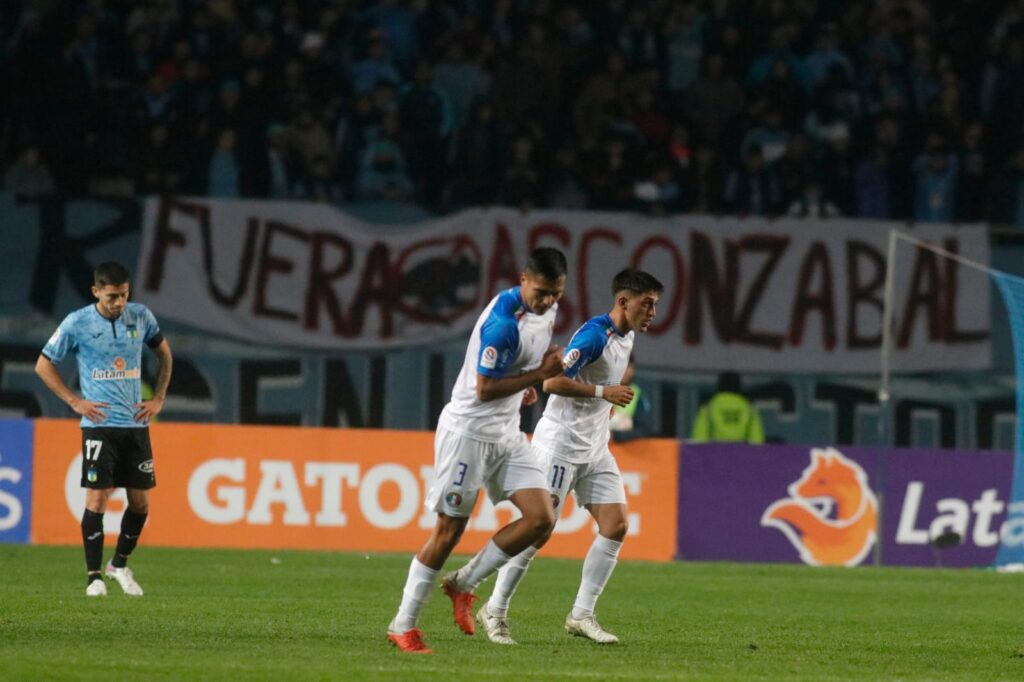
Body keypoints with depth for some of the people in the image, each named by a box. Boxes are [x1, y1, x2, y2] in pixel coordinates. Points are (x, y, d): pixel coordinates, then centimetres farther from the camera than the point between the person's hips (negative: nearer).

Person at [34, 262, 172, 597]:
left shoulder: (140, 316, 3)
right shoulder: (77, 323, -7)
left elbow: (164, 352, 20)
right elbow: (43, 364, 3)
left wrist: (158, 399, 10)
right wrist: (75, 401, -4)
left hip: (136, 424, 4)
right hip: (99, 423, -4)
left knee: (140, 502, 5)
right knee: (97, 498, -10)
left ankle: (120, 565, 25)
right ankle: (94, 577, -2)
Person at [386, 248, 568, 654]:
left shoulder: (545, 309, 3)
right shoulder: (503, 322, -25)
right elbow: (484, 389, -23)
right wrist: (540, 374, -22)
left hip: (506, 433, 8)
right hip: (469, 431, -8)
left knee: (541, 518, -4)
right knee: (449, 529, -3)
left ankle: (465, 583, 11)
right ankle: (403, 625, 7)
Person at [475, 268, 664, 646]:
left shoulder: (625, 337, 10)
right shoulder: (595, 335, -19)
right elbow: (553, 382, -26)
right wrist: (603, 392, -27)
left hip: (594, 448, 9)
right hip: (561, 442, -9)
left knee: (615, 526, -2)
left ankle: (581, 615, 3)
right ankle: (495, 611, 6)